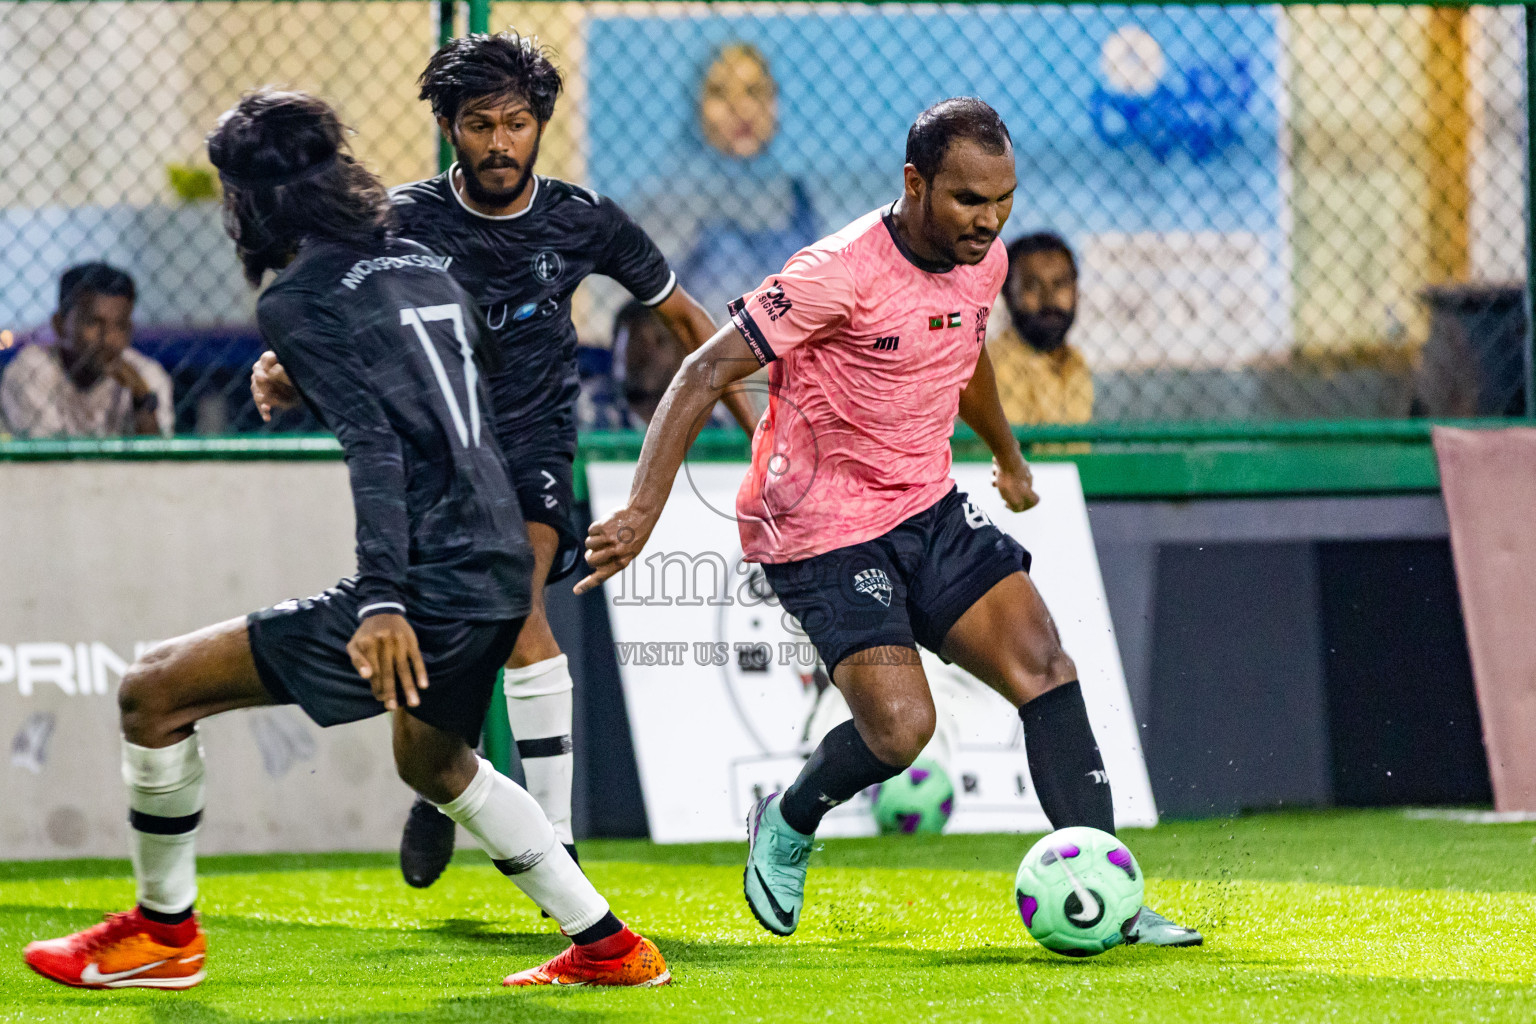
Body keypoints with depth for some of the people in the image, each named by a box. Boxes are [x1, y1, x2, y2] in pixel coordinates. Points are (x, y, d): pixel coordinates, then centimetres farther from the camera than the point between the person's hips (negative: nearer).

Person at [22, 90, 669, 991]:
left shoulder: (300, 299, -7)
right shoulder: (426, 264, 15)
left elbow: (376, 446, -19)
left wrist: (382, 602, -27)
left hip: (429, 589, -8)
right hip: (501, 574, 8)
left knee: (155, 691, 0)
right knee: (434, 762, 34)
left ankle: (165, 933, 12)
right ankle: (608, 948, 33)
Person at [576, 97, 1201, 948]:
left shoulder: (983, 261, 2)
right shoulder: (839, 273, -22)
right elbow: (703, 374, -21)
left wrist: (1008, 455, 42)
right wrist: (643, 508, -29)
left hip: (929, 510, 7)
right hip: (823, 532, -7)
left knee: (1046, 668, -8)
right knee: (900, 727, -19)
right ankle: (786, 828, 13)